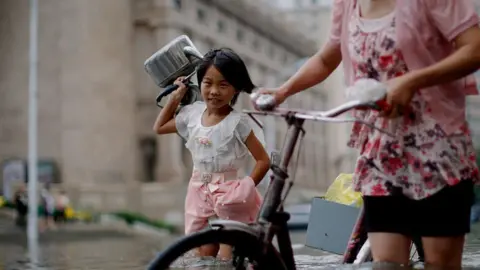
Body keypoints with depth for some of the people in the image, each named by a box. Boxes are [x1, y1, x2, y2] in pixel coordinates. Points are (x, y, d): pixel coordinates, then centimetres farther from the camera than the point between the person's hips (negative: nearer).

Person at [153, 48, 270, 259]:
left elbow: (263, 160, -11)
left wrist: (245, 188, -19)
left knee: (227, 259, -4)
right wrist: (175, 97, 11)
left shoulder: (237, 122, -13)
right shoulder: (193, 114, 2)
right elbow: (159, 128, 18)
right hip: (199, 192, 5)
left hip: (228, 196, -5)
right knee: (203, 256, 9)